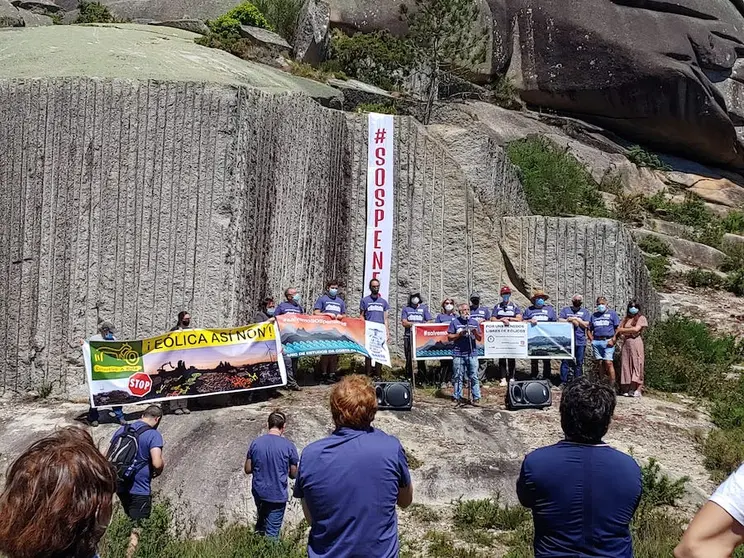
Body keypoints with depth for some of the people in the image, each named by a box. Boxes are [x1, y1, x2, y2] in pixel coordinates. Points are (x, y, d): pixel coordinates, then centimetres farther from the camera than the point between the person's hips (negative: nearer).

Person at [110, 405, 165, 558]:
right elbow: (157, 463, -24)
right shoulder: (153, 434, -14)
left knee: (130, 522, 25)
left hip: (120, 486, 7)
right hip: (139, 490, -7)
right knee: (137, 528, 3)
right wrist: (160, 469, -3)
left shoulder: (121, 430, 7)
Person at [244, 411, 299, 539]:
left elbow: (247, 469, 1)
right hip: (278, 496, -3)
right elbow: (293, 474, -5)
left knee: (261, 521, 30)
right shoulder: (288, 446, -14)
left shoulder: (255, 443, -6)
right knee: (272, 533, 8)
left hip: (259, 493, 3)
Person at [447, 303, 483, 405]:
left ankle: (476, 397, 0)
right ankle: (457, 397, 9)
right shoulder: (454, 322, 6)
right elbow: (449, 337, 4)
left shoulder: (474, 322, 13)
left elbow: (480, 338, 13)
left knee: (474, 377, -2)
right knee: (458, 377, 2)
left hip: (472, 353, 1)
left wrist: (476, 333, -8)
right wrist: (460, 334, -10)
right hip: (458, 354, -1)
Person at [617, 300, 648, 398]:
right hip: (626, 343, 5)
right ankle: (627, 389, -1)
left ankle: (637, 389, -11)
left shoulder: (641, 318, 5)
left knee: (636, 365, -8)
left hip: (636, 343, -5)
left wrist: (623, 330, 1)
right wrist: (620, 334, -7)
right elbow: (619, 330, 13)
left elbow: (636, 329, -8)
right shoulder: (625, 319, 20)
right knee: (626, 365, -1)